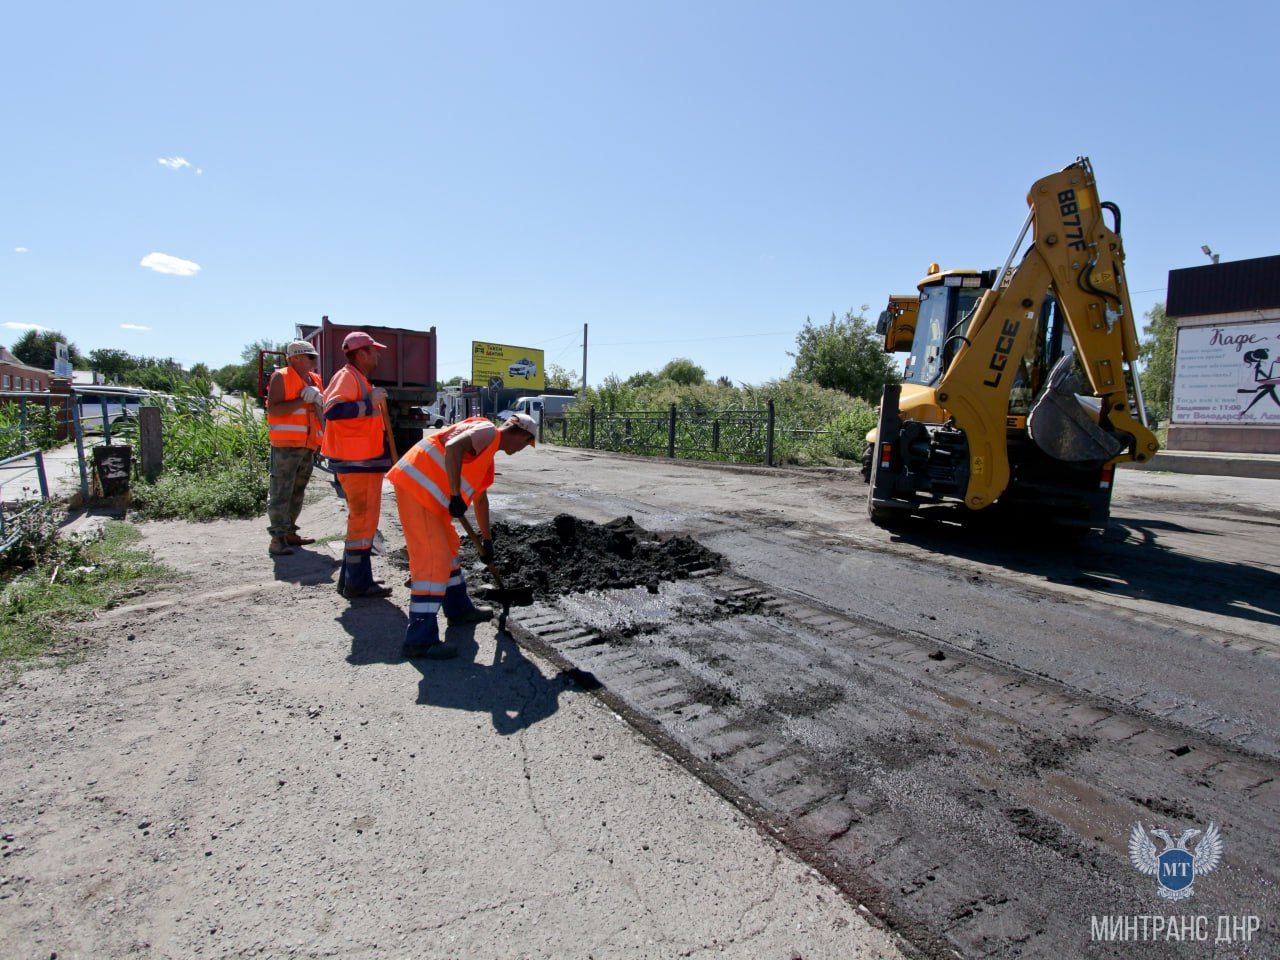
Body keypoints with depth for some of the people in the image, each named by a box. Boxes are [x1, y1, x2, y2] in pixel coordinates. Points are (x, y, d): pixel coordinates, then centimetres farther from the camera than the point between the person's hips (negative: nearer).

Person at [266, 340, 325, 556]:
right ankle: (277, 539, -4)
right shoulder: (281, 377, -4)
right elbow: (273, 409, -14)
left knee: (297, 492, 12)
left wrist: (318, 400, 1)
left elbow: (321, 411, 21)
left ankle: (289, 533, 22)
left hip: (308, 445, 7)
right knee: (281, 492, -7)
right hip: (286, 444, -7)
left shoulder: (314, 379, 15)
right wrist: (302, 400, -18)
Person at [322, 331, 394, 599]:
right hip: (357, 462, -11)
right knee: (363, 519, -7)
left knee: (360, 518, 16)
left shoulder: (359, 379, 21)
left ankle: (351, 579, 25)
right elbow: (332, 410, -28)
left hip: (364, 461, 11)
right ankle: (357, 583, 0)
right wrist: (370, 402, -27)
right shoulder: (347, 376, -12)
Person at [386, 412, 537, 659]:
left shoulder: (488, 453, 23)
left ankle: (459, 610, 36)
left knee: (448, 547, 20)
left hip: (428, 495, 11)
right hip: (415, 484, -11)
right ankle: (420, 640, -7)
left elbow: (480, 497, 31)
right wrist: (456, 495, -24)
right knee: (433, 559, -11)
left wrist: (487, 540, 36)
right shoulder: (488, 431, -7)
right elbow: (453, 447, -27)